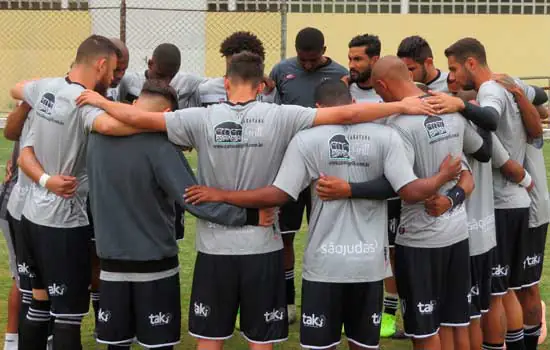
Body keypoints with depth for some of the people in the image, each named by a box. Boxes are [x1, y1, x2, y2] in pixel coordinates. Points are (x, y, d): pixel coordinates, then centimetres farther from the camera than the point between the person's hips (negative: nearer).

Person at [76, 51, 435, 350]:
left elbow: (138, 117, -3)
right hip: (263, 247, -1)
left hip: (215, 246, 1)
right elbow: (345, 114, -10)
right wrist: (402, 106, -1)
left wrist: (99, 101, 15)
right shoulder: (279, 117, -8)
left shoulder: (203, 119, -6)